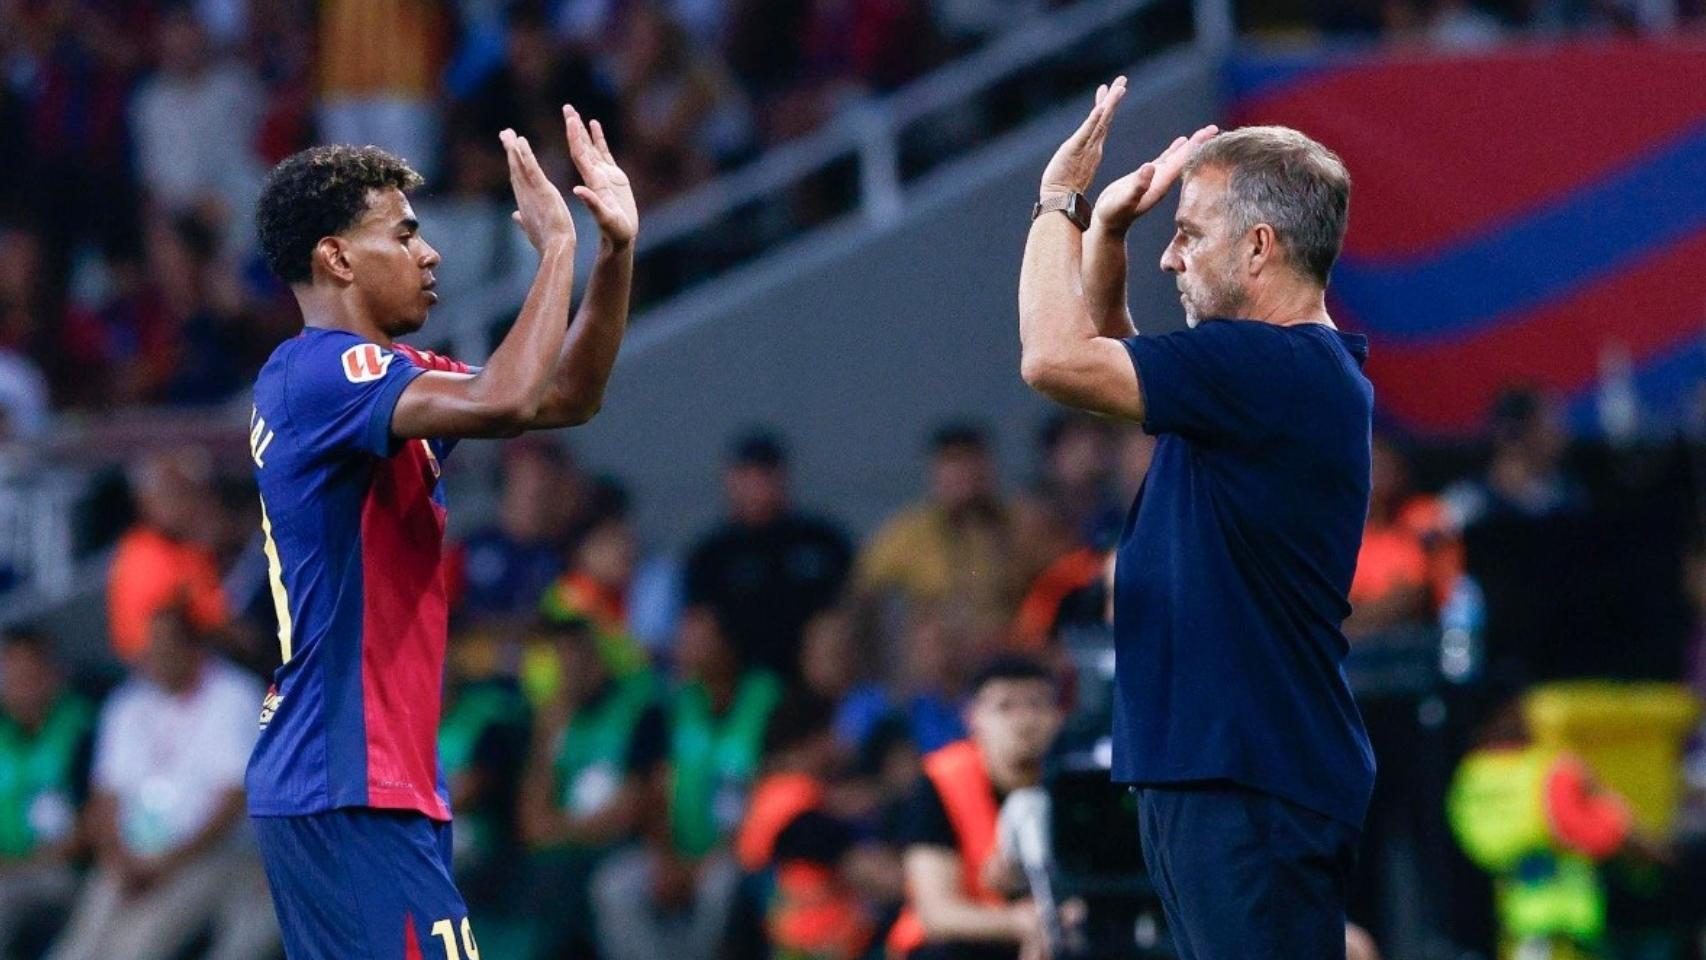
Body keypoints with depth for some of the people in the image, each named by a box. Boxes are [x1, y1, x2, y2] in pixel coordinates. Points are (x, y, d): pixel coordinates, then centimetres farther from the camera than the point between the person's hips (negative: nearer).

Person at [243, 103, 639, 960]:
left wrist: (617, 251, 8)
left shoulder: (368, 373, 17)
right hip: (355, 792, -11)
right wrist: (555, 246, -18)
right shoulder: (320, 373, -14)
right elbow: (506, 401, -30)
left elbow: (566, 396, 19)